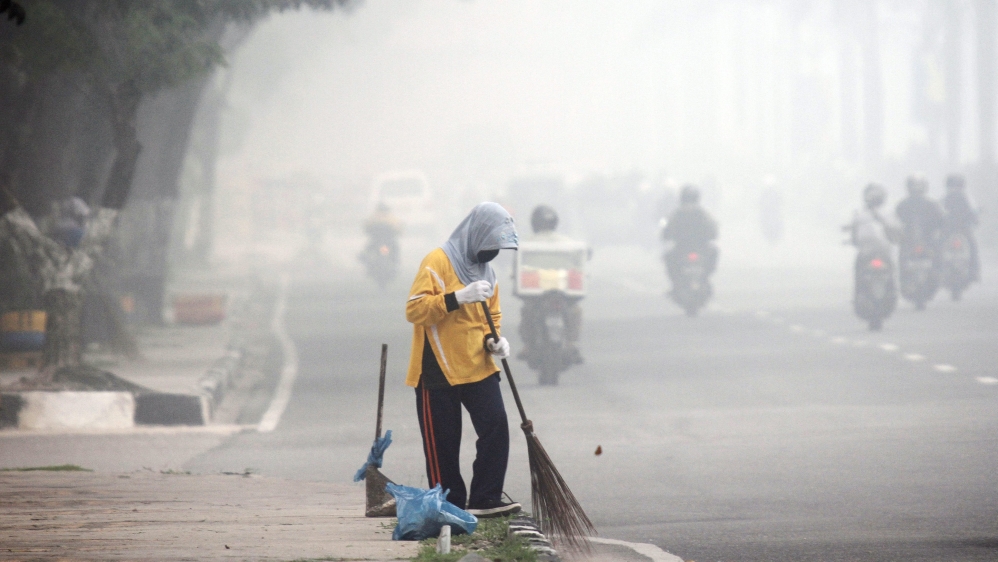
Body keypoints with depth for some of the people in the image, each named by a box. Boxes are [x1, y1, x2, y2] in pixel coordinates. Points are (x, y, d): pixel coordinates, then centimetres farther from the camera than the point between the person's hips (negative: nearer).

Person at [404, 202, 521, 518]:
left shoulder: (486, 271, 13)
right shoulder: (438, 262, -9)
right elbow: (414, 310, -17)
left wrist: (493, 340, 2)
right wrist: (458, 297, -27)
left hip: (478, 369, 6)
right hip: (438, 371, -6)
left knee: (496, 428, -9)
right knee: (443, 444, -1)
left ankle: (485, 500, -5)